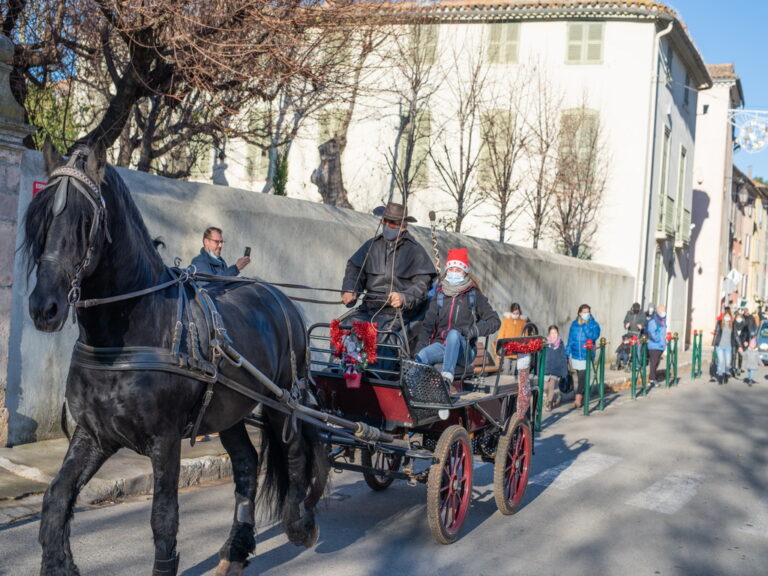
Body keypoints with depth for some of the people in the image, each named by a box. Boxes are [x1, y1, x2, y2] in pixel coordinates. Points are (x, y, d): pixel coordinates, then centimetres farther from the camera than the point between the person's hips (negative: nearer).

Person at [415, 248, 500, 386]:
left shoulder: (474, 295, 10)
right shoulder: (440, 294, 18)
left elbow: (495, 321, 5)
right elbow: (428, 324, 13)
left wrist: (475, 330, -13)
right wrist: (420, 347, -3)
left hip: (463, 349, -2)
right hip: (441, 345, 2)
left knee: (453, 334, -36)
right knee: (422, 356, -30)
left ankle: (447, 376, -49)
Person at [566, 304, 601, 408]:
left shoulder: (594, 325, -2)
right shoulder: (574, 324, 6)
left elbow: (593, 336, -20)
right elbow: (570, 339, 11)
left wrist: (585, 325, -19)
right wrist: (568, 353, 8)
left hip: (586, 356, -3)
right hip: (575, 355, 3)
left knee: (582, 377, -11)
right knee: (580, 377, 12)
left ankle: (578, 399, -12)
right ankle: (582, 398, 23)